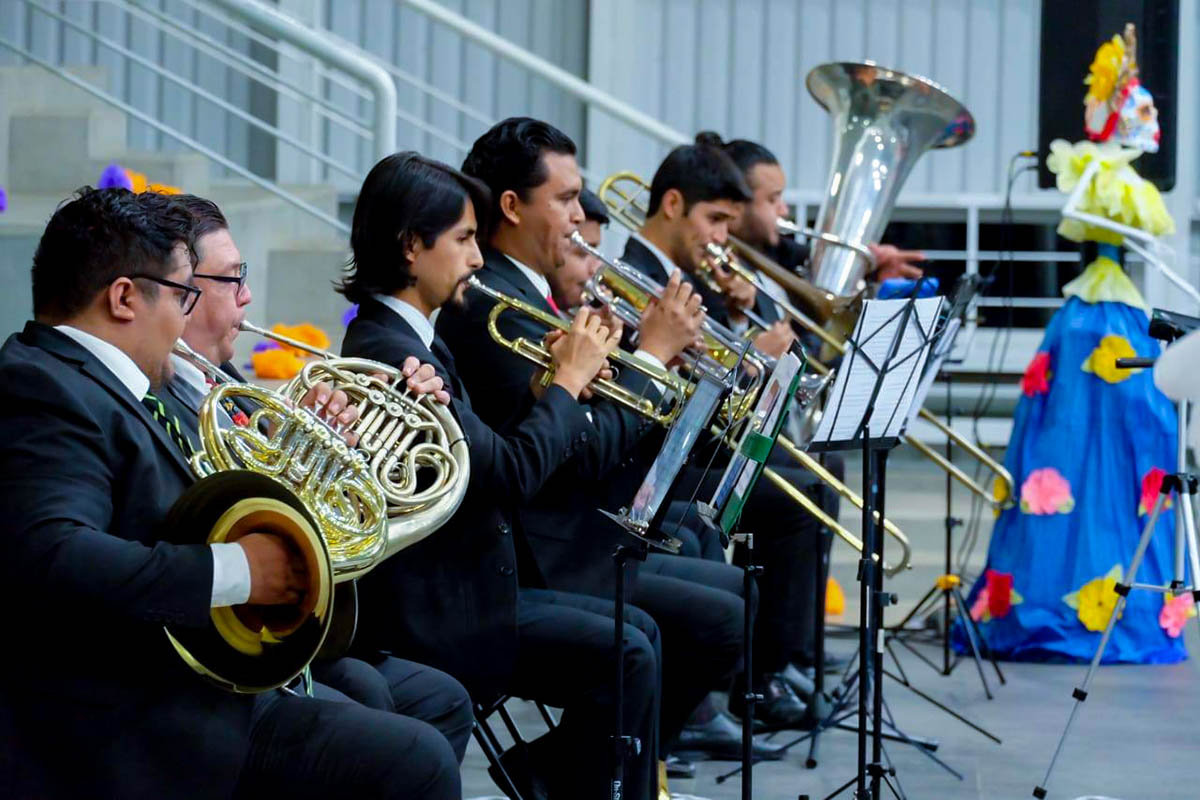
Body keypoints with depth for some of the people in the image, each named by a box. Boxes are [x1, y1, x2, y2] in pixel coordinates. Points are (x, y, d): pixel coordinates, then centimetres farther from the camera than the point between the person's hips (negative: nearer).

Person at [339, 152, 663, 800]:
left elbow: (488, 457, 14)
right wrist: (568, 381, -10)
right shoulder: (388, 351, -20)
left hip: (464, 584, 11)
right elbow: (506, 474, -23)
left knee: (637, 630, 11)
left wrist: (554, 390, 2)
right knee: (622, 658, -15)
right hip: (430, 615, -11)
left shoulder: (406, 339, 14)